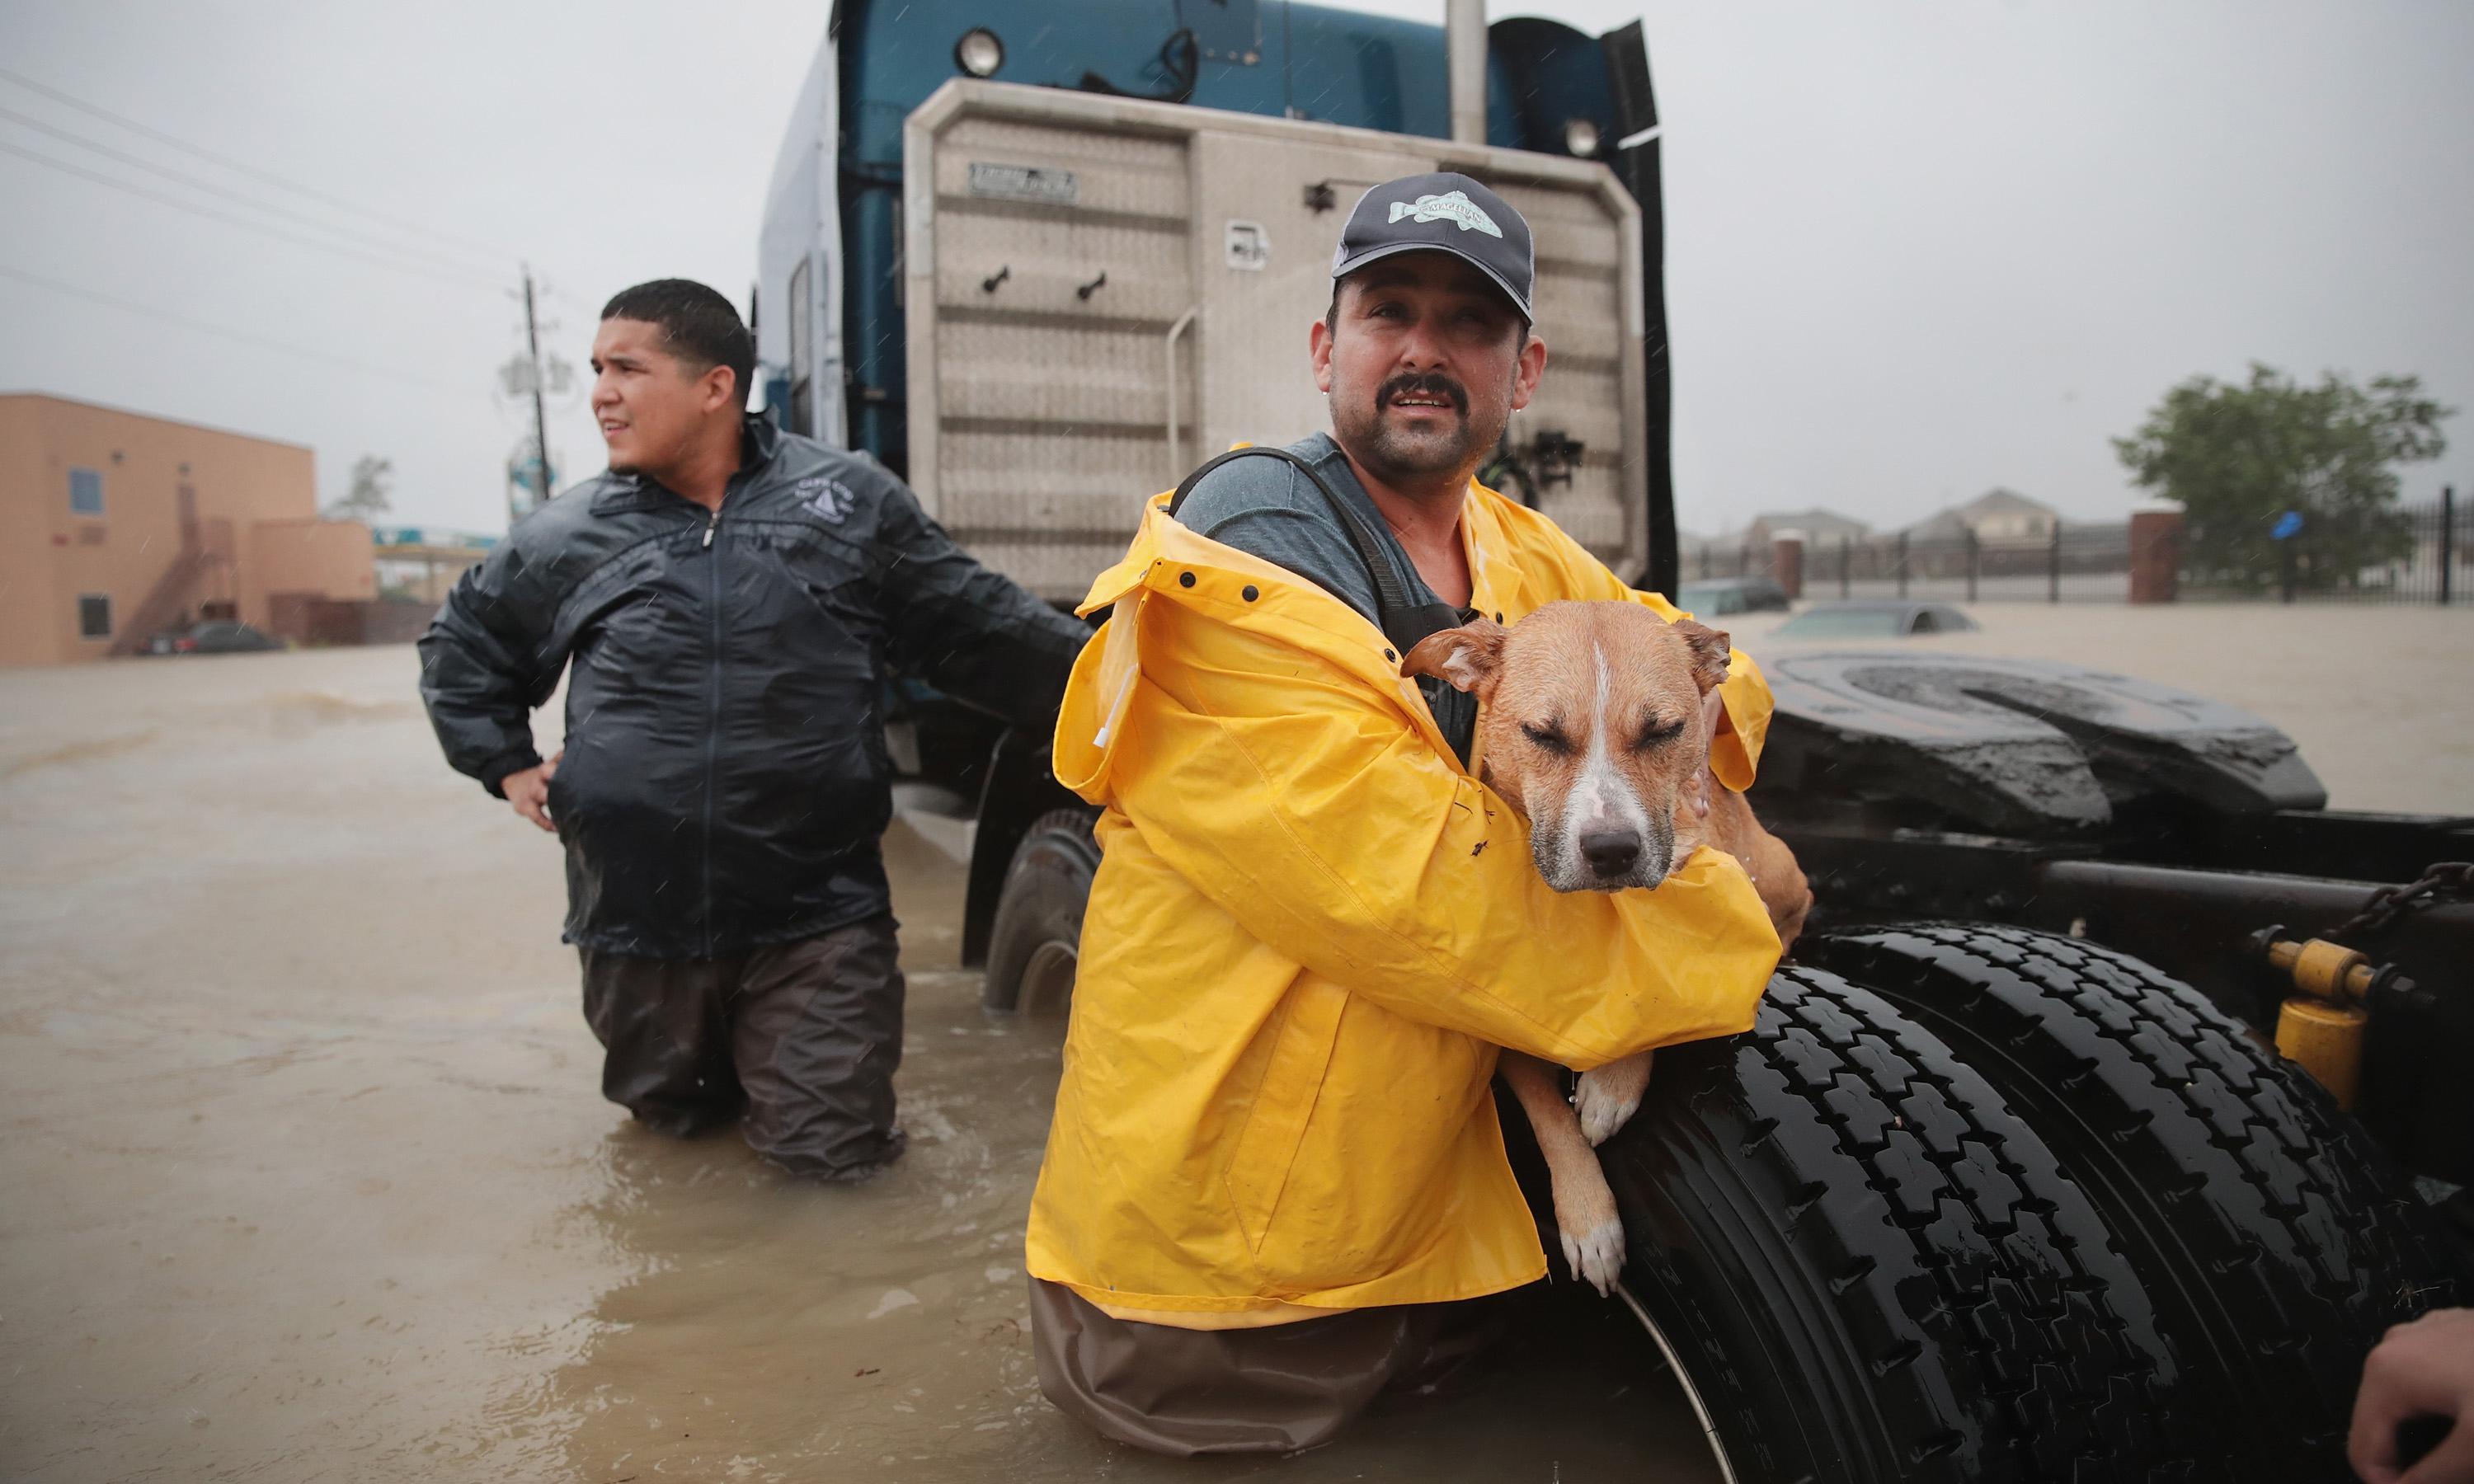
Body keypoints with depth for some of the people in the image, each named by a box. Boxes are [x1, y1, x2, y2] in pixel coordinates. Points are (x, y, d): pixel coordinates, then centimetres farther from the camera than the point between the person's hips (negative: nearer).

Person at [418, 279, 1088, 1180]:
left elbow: (979, 630, 1)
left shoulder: (850, 502, -1)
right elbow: (460, 649, 23)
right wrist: (507, 767, 13)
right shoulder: (569, 537, 5)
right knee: (672, 1119, 18)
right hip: (638, 920, 3)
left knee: (831, 1149, -1)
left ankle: (767, 1059, 30)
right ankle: (719, 1068, 50)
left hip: (816, 914, -2)